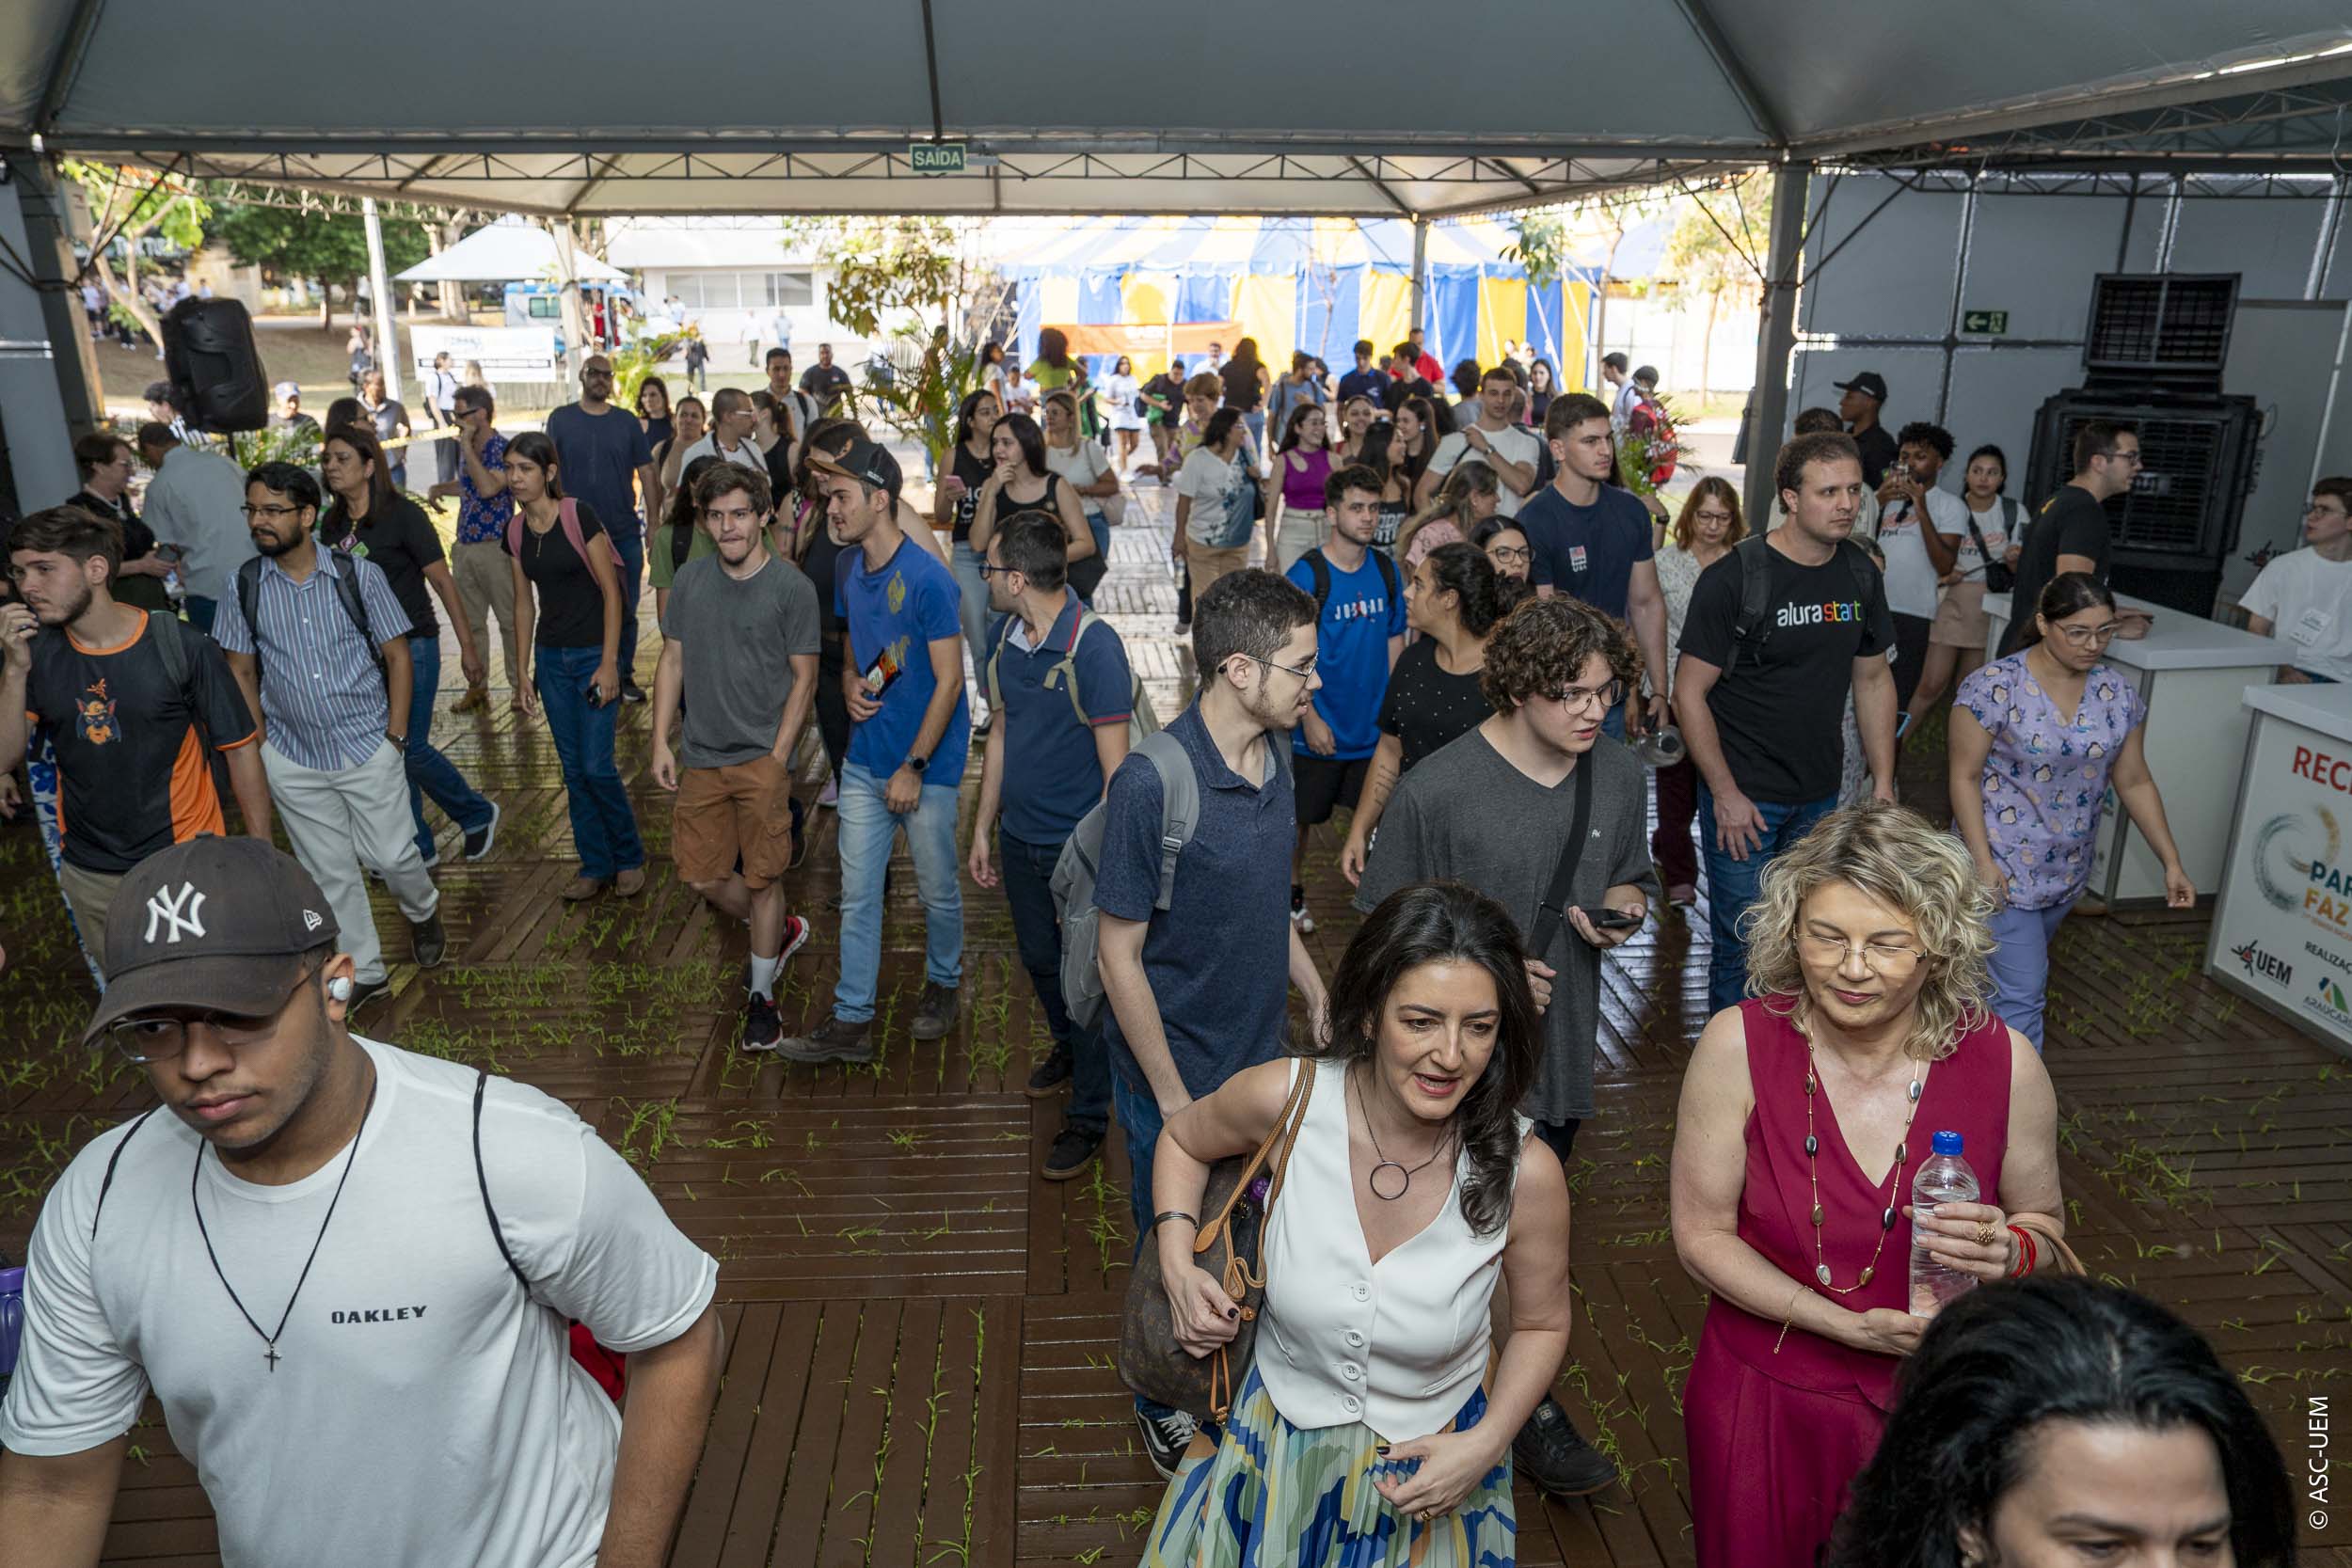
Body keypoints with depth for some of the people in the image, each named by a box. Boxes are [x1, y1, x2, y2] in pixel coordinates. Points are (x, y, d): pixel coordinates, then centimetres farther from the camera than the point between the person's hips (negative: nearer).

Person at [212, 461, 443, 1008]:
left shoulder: (358, 574, -9)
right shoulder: (245, 586, -4)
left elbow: (397, 656, -3)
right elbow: (241, 673, 6)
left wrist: (395, 738, -6)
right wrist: (260, 751, 4)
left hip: (369, 749, -2)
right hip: (292, 760, 2)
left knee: (391, 856, 3)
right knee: (330, 872, 10)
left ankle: (423, 911, 37)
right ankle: (362, 971, 27)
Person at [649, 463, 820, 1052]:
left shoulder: (791, 586, -8)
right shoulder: (691, 579, 4)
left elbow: (804, 676, -5)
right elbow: (673, 660, 11)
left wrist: (778, 756, -12)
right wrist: (661, 741, 4)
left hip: (762, 756, -4)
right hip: (701, 756, 5)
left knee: (763, 878, 3)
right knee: (703, 876, 10)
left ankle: (761, 995, 20)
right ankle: (780, 931, 37)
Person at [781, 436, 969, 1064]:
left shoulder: (927, 580, -19)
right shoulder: (849, 566, 4)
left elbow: (949, 681, -17)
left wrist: (913, 766, -16)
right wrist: (851, 685, -4)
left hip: (926, 762, -6)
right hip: (866, 759, 6)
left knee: (937, 889, 11)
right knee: (856, 893, 8)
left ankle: (943, 984, 36)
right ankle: (851, 1021, 16)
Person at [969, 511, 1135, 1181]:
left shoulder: (1093, 646, -21)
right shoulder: (1004, 639, 2)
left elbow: (1115, 764, -19)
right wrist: (982, 830, 14)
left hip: (1079, 846, -7)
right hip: (1020, 838, 7)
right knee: (1039, 960, 22)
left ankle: (1088, 1116, 22)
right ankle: (1068, 1048, 50)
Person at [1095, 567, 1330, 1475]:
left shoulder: (1276, 756, -2)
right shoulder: (1152, 786, -26)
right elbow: (1119, 955, -20)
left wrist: (1317, 995, 12)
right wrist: (1174, 1099, -17)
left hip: (1264, 1058, 6)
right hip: (1178, 1071, -6)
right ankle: (1166, 1410, 41)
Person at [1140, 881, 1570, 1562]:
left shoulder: (1525, 1173, -24)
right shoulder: (1286, 1098, -25)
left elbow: (1541, 1325, -4)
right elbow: (1182, 1139, -1)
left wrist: (1486, 1446, -15)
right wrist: (1177, 1266, -14)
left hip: (1432, 1460, -1)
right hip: (1277, 1439, 1)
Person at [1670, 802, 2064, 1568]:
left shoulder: (2004, 1065, -14)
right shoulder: (1739, 1045, -18)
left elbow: (2046, 1223, 3)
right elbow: (1701, 1234, -11)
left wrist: (2007, 1254, -20)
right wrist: (1848, 1326, -20)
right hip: (1762, 1399, 0)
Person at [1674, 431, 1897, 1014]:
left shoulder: (1860, 574, 3)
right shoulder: (1734, 578, -15)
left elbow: (1873, 679, 13)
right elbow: (1690, 692, -13)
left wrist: (1883, 783, 8)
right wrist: (1725, 794, -15)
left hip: (1820, 798, 6)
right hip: (1743, 796, -5)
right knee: (1743, 945, 1)